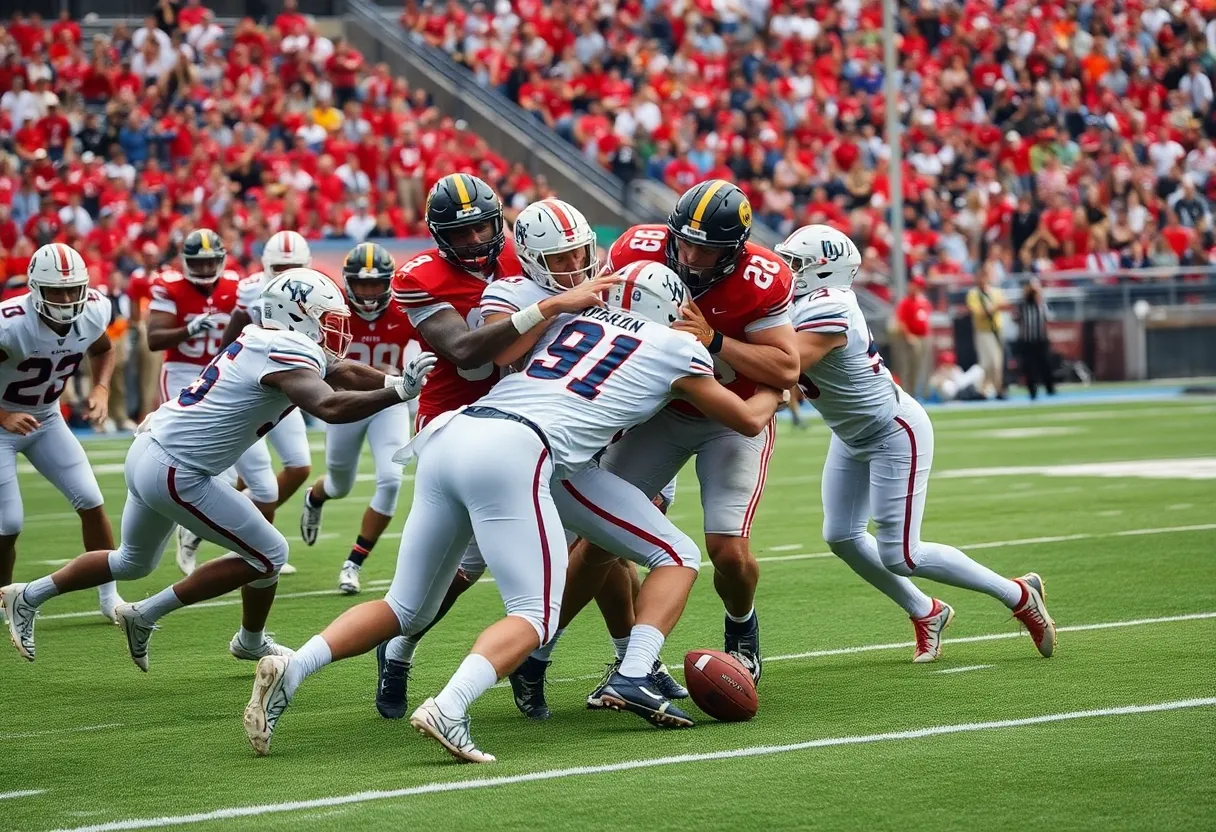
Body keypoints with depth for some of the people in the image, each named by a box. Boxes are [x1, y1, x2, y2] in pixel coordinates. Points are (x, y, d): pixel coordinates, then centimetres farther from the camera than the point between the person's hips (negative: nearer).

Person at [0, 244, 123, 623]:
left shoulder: (92, 313, -15)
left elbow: (104, 351, 9)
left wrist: (101, 389, -8)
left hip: (47, 420, 5)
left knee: (91, 502, -3)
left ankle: (110, 597, 10)